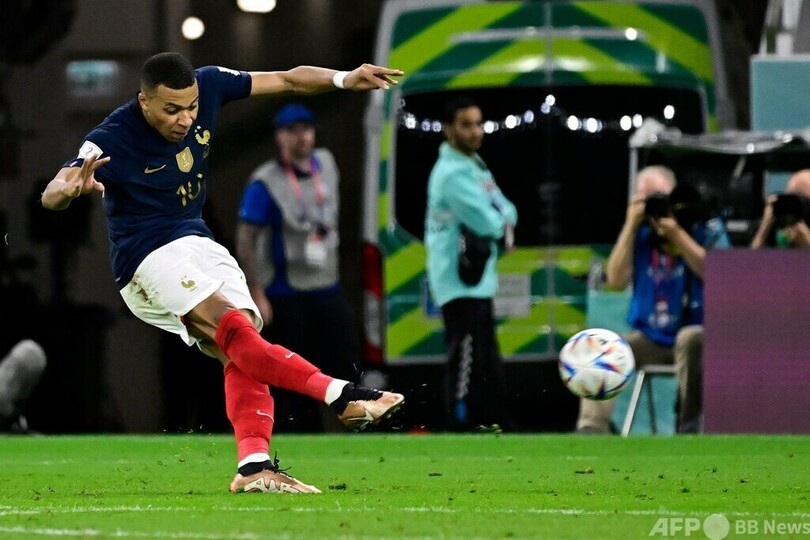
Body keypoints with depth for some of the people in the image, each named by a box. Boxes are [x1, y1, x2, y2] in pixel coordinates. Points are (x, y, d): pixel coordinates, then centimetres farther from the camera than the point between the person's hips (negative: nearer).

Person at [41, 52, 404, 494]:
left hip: (199, 243, 7)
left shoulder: (208, 86, -5)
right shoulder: (111, 141, -21)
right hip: (149, 258, -7)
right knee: (234, 330, -28)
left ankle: (254, 466, -22)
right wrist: (72, 188, -54)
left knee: (240, 353, -14)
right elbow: (50, 196, -30)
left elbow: (288, 80, 3)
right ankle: (341, 397, -37)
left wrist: (344, 79, -13)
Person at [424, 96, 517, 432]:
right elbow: (488, 223, -23)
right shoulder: (453, 172, -17)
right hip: (460, 285, -11)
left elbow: (503, 209, 17)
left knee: (489, 367, 17)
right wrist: (500, 221, 0)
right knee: (466, 366, -12)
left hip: (478, 282, 11)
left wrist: (505, 220, -7)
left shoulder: (475, 166, 16)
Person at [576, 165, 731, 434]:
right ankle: (591, 428, -32)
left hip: (696, 333, -3)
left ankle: (690, 427, -27)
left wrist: (677, 234, -18)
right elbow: (616, 280, -3)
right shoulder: (639, 234, 7)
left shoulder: (707, 228, -1)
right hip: (650, 338, 3)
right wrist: (631, 227, -8)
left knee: (689, 339, -38)